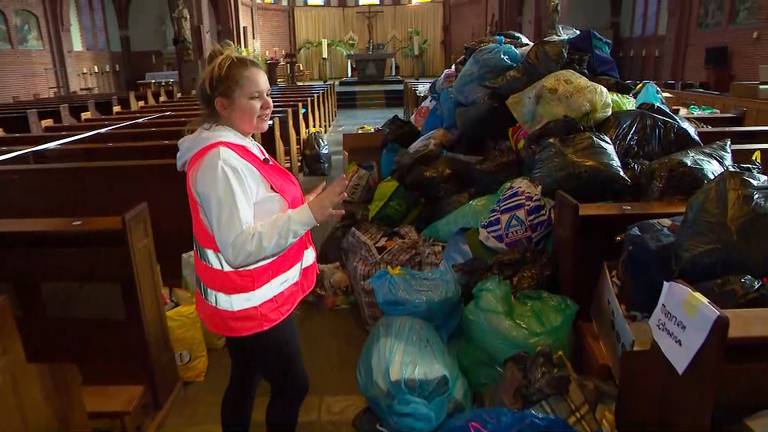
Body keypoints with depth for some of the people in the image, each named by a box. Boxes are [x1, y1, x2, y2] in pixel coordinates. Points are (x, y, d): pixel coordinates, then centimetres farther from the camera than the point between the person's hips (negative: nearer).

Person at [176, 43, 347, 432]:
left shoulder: (238, 146, 7)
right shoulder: (221, 161, -25)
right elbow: (238, 247, -32)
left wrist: (307, 205, 8)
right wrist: (310, 214, -38)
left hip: (253, 299, 9)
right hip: (251, 305, -9)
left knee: (245, 381, 24)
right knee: (292, 387, 10)